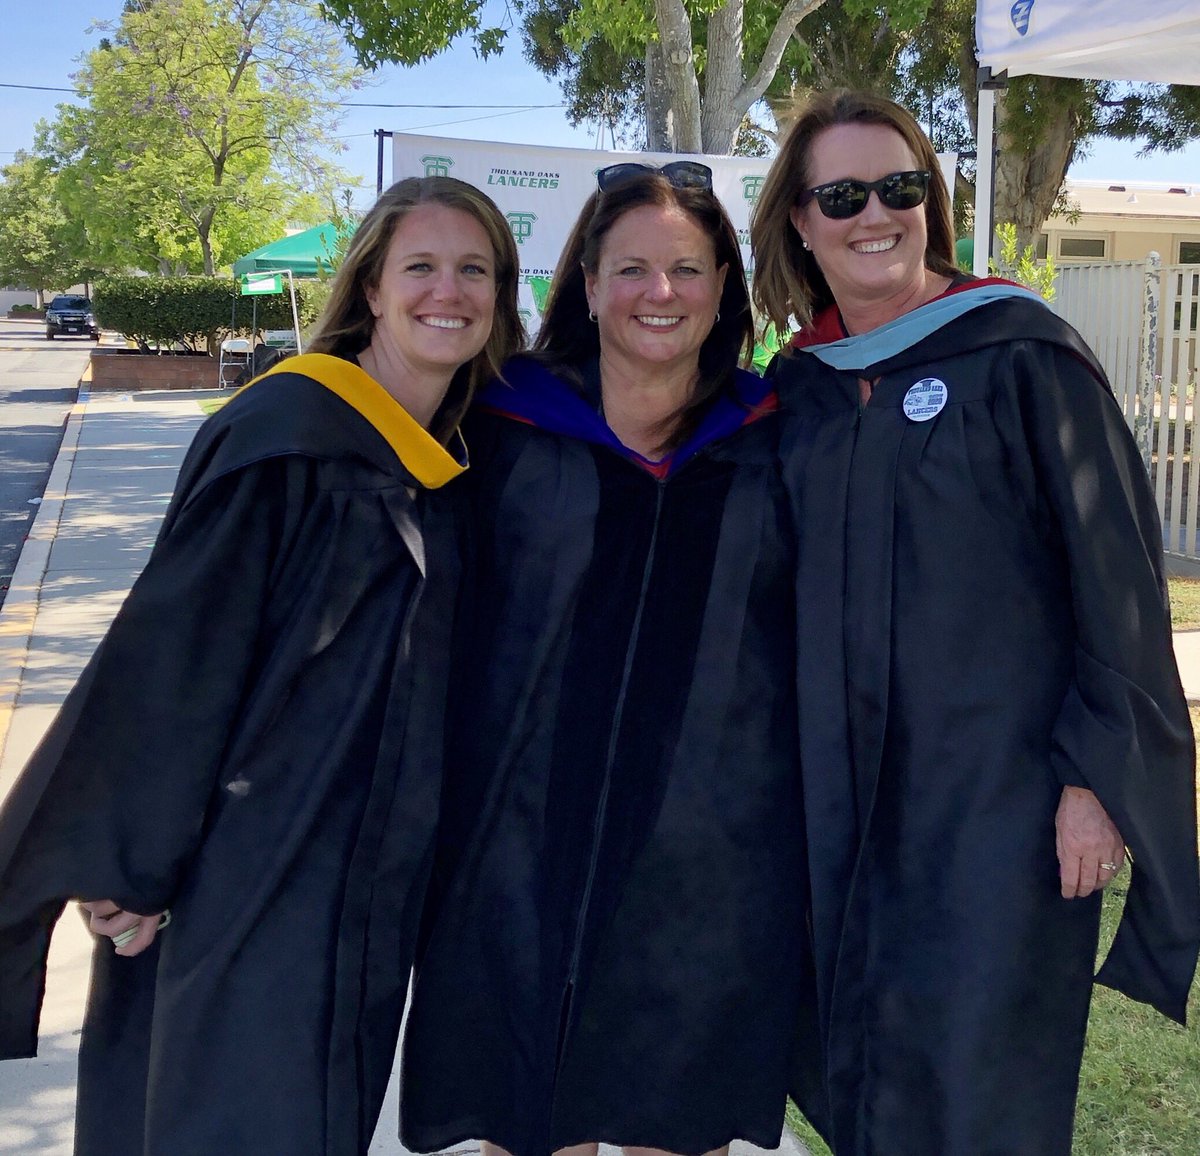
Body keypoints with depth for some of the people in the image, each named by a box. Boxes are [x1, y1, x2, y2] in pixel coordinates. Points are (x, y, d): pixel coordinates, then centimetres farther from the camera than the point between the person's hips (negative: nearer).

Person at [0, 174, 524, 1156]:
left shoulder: (459, 459, 8)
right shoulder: (288, 432, -15)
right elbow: (173, 642, -17)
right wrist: (126, 861, -16)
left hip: (368, 881, 7)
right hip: (249, 874, -7)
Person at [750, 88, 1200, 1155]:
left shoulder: (1022, 353, -7)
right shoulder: (796, 389, 8)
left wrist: (1098, 776, -13)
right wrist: (794, 772, 10)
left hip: (998, 793, -5)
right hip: (843, 797, 5)